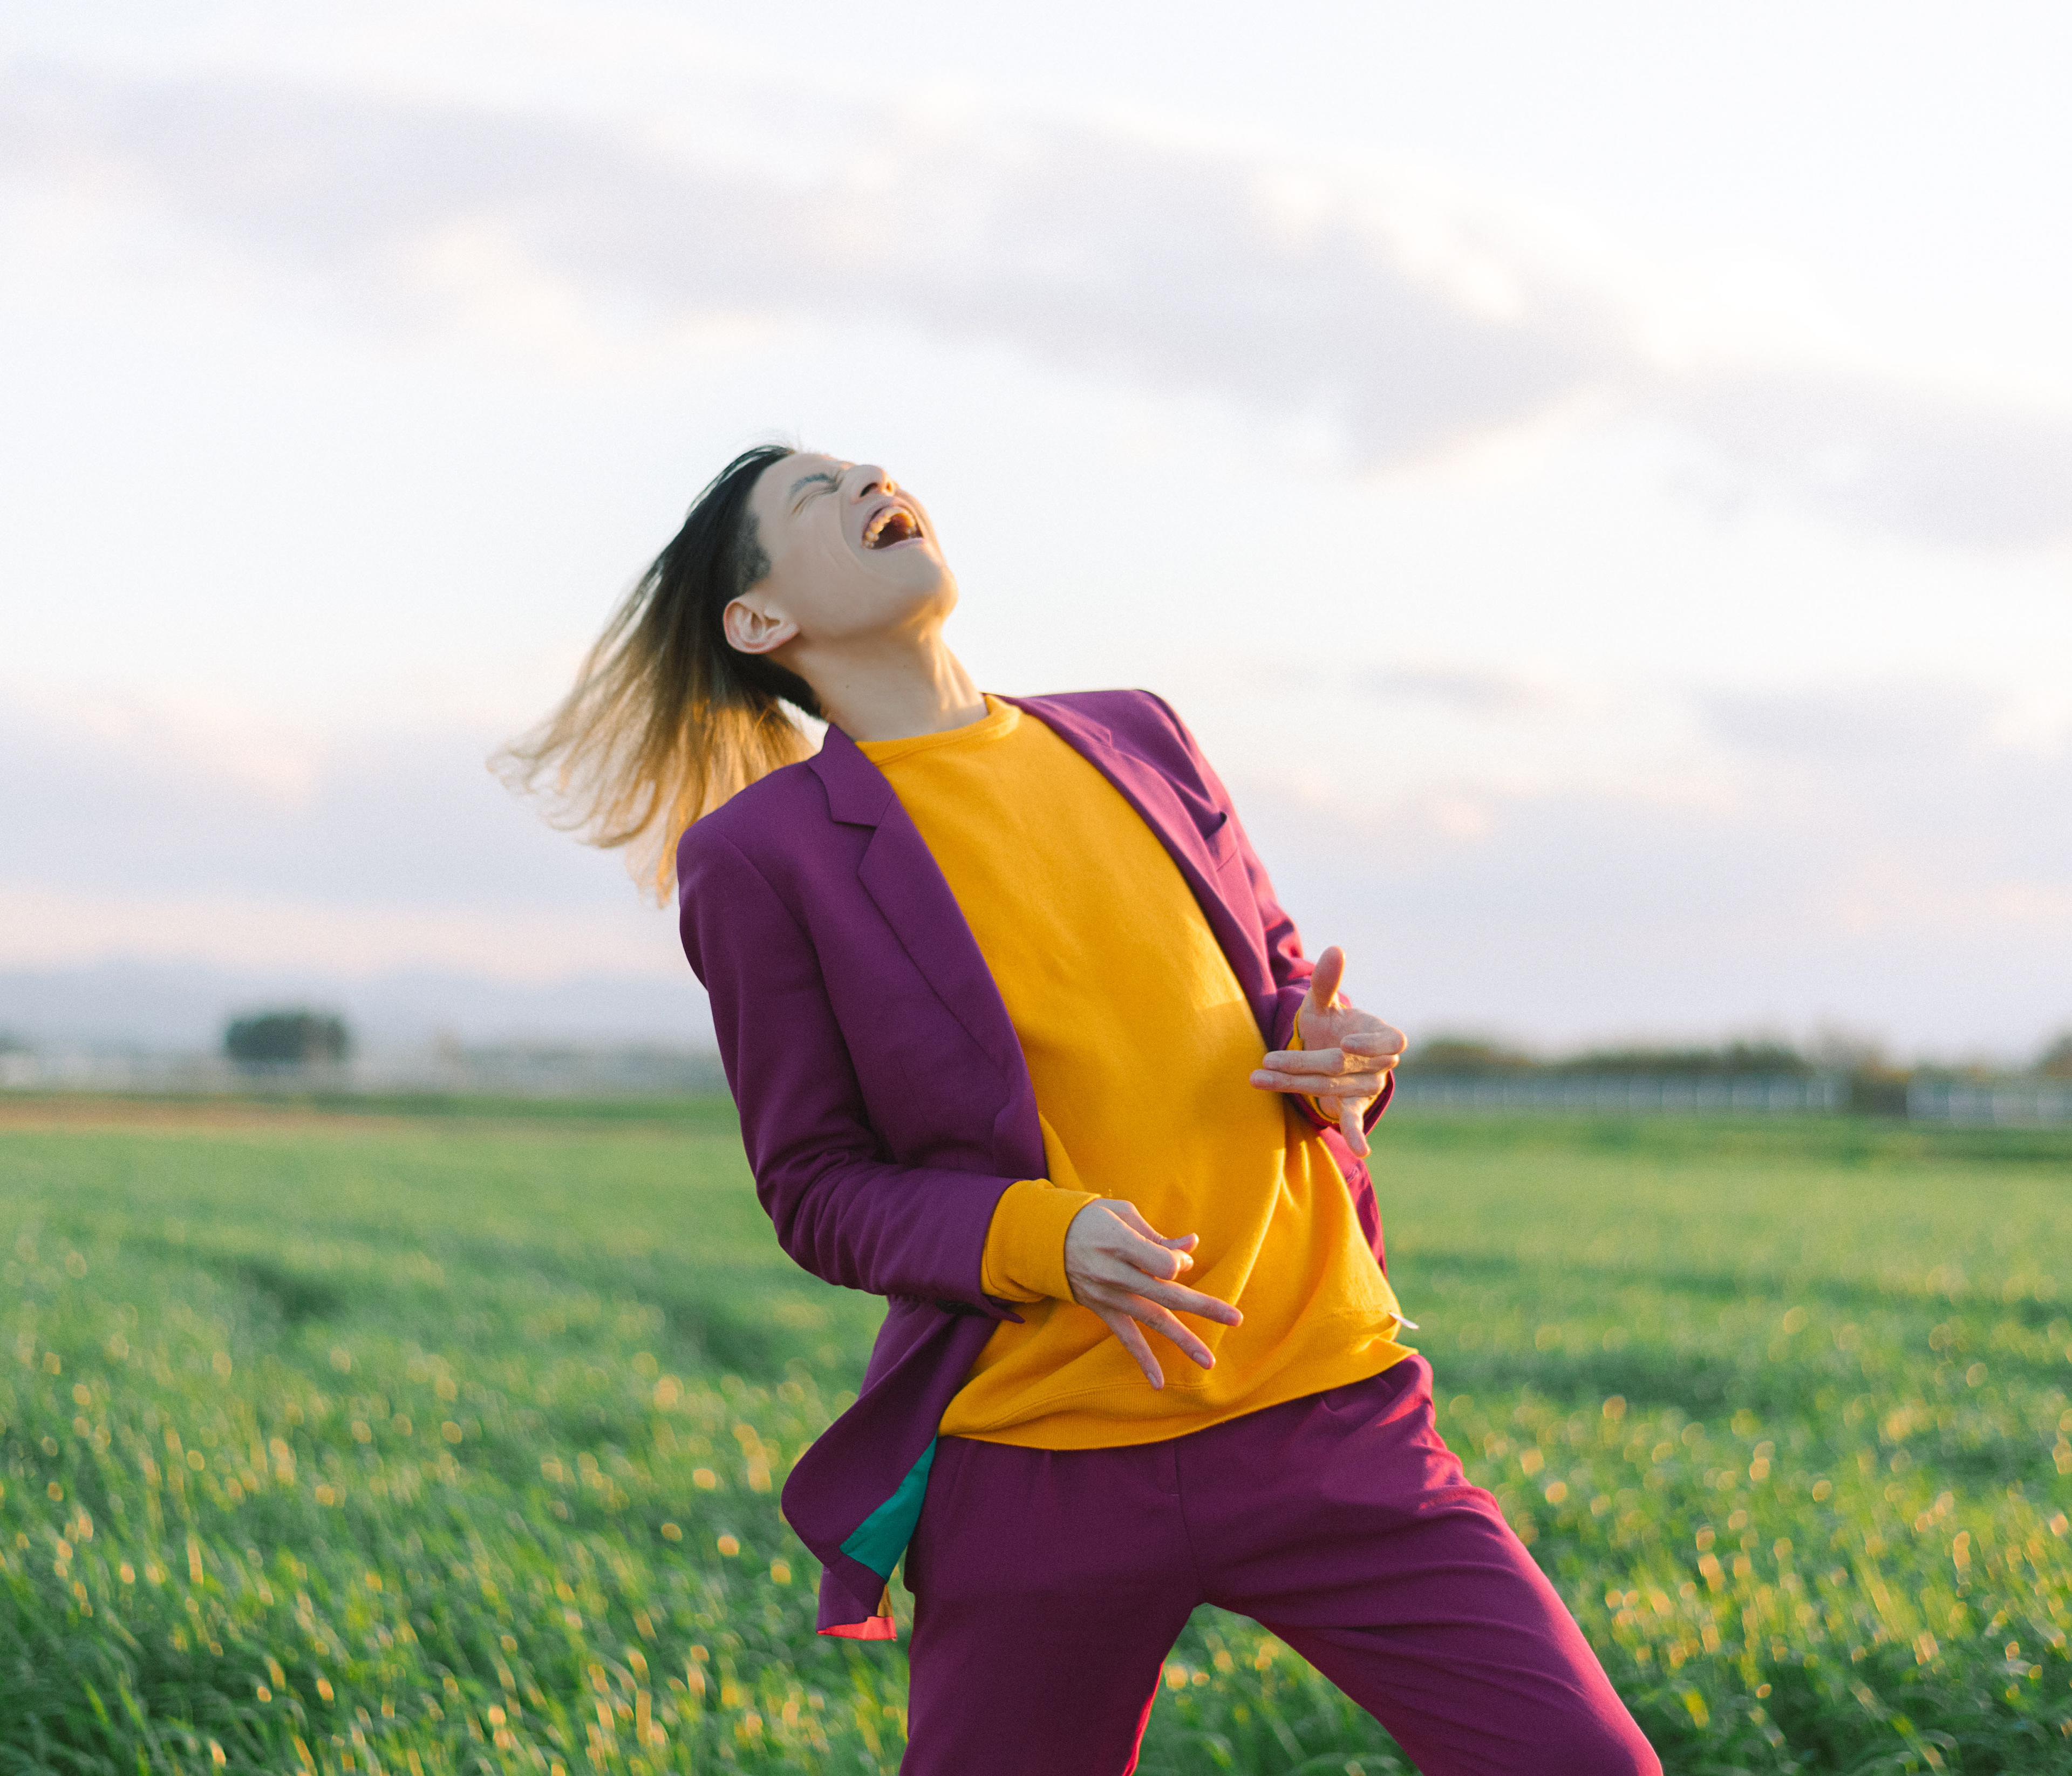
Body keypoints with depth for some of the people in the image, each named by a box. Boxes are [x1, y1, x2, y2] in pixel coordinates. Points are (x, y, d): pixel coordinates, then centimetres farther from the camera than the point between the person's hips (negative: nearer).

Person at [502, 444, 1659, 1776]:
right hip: (1041, 1455, -3)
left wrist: (1342, 1060, -2)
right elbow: (816, 1188, 2)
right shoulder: (764, 852, 0)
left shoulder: (1137, 741, 13)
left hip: (1326, 1407, 3)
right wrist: (1037, 1239, -17)